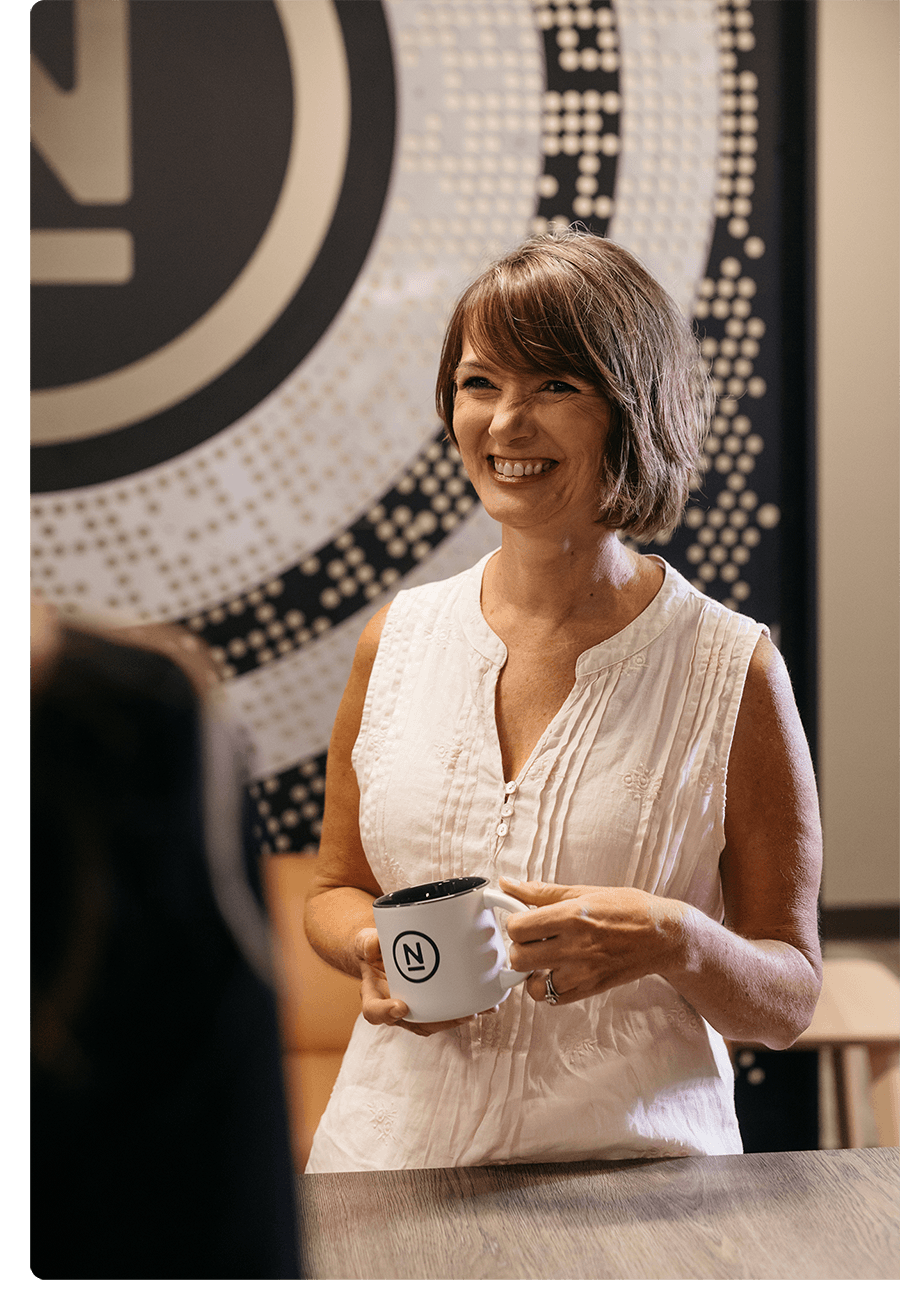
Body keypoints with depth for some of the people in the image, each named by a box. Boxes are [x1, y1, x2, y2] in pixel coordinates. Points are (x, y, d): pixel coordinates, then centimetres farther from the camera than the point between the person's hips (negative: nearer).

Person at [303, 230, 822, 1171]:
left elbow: (789, 1002, 2)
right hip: (393, 1153, 2)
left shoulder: (733, 670, -3)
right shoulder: (398, 638, 5)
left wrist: (675, 943, -18)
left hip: (631, 1173, -2)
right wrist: (374, 952, -4)